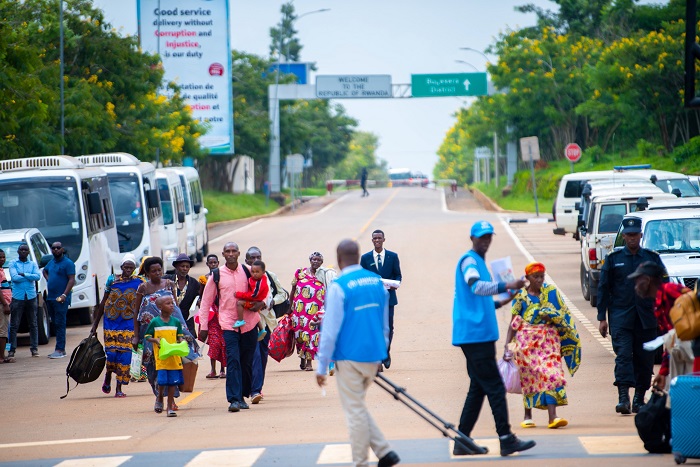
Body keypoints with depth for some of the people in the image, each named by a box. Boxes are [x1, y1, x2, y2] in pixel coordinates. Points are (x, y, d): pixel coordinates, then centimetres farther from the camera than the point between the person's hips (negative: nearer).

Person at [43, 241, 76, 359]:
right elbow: (45, 271, 37)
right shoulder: (51, 262, 16)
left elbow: (72, 280, -14)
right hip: (50, 298, 8)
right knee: (55, 324, 10)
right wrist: (48, 279, 16)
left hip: (61, 299, -8)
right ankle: (60, 349, 14)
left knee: (60, 324, -11)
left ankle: (60, 350, -14)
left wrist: (64, 295, -23)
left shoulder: (68, 263, -8)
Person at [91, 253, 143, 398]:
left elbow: (141, 305, 3)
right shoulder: (112, 280, 2)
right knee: (111, 352, -5)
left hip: (128, 324, -1)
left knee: (124, 353, -6)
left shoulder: (139, 283, -1)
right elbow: (103, 303, 9)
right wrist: (95, 324, 11)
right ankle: (108, 376, 26)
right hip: (111, 322, 1)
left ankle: (119, 388, 2)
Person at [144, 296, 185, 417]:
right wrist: (156, 340, -14)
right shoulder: (155, 322, -1)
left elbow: (180, 337, 14)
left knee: (173, 381, 2)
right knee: (162, 381, -9)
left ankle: (170, 407, 11)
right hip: (161, 356, -3)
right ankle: (159, 399, 21)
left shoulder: (176, 322, 7)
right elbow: (147, 337, 4)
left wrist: (182, 342, -7)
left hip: (174, 356, 3)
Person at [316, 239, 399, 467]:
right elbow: (385, 324, 12)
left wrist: (322, 367, -9)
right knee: (358, 407, 20)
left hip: (350, 358, -6)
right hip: (373, 356, 6)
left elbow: (330, 330, -14)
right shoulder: (377, 282, 5)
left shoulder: (339, 287, -14)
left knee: (355, 410, 3)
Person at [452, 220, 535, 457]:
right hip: (474, 335, -10)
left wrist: (501, 302, 20)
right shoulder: (469, 261, -8)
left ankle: (462, 442, 12)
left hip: (479, 336, 10)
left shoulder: (479, 262, 22)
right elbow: (476, 286, -28)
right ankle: (506, 439, -12)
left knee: (478, 388, 10)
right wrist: (506, 285, -37)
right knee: (495, 387, -11)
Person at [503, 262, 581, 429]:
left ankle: (553, 417, -20)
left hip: (548, 339, 0)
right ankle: (528, 416, 20)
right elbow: (514, 324, 2)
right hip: (526, 341, 0)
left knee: (551, 374, -12)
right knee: (528, 377, 5)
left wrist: (551, 316, -9)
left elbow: (564, 315, 11)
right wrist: (507, 345, -4)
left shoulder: (551, 292, 6)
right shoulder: (521, 296, 2)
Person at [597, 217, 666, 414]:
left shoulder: (652, 258, 8)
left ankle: (639, 399, 14)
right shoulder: (613, 258, 7)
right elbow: (603, 288, 7)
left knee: (645, 359, 4)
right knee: (623, 355, -13)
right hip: (620, 316, -1)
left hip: (646, 318, 1)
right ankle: (623, 397, -19)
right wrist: (602, 318, 2)